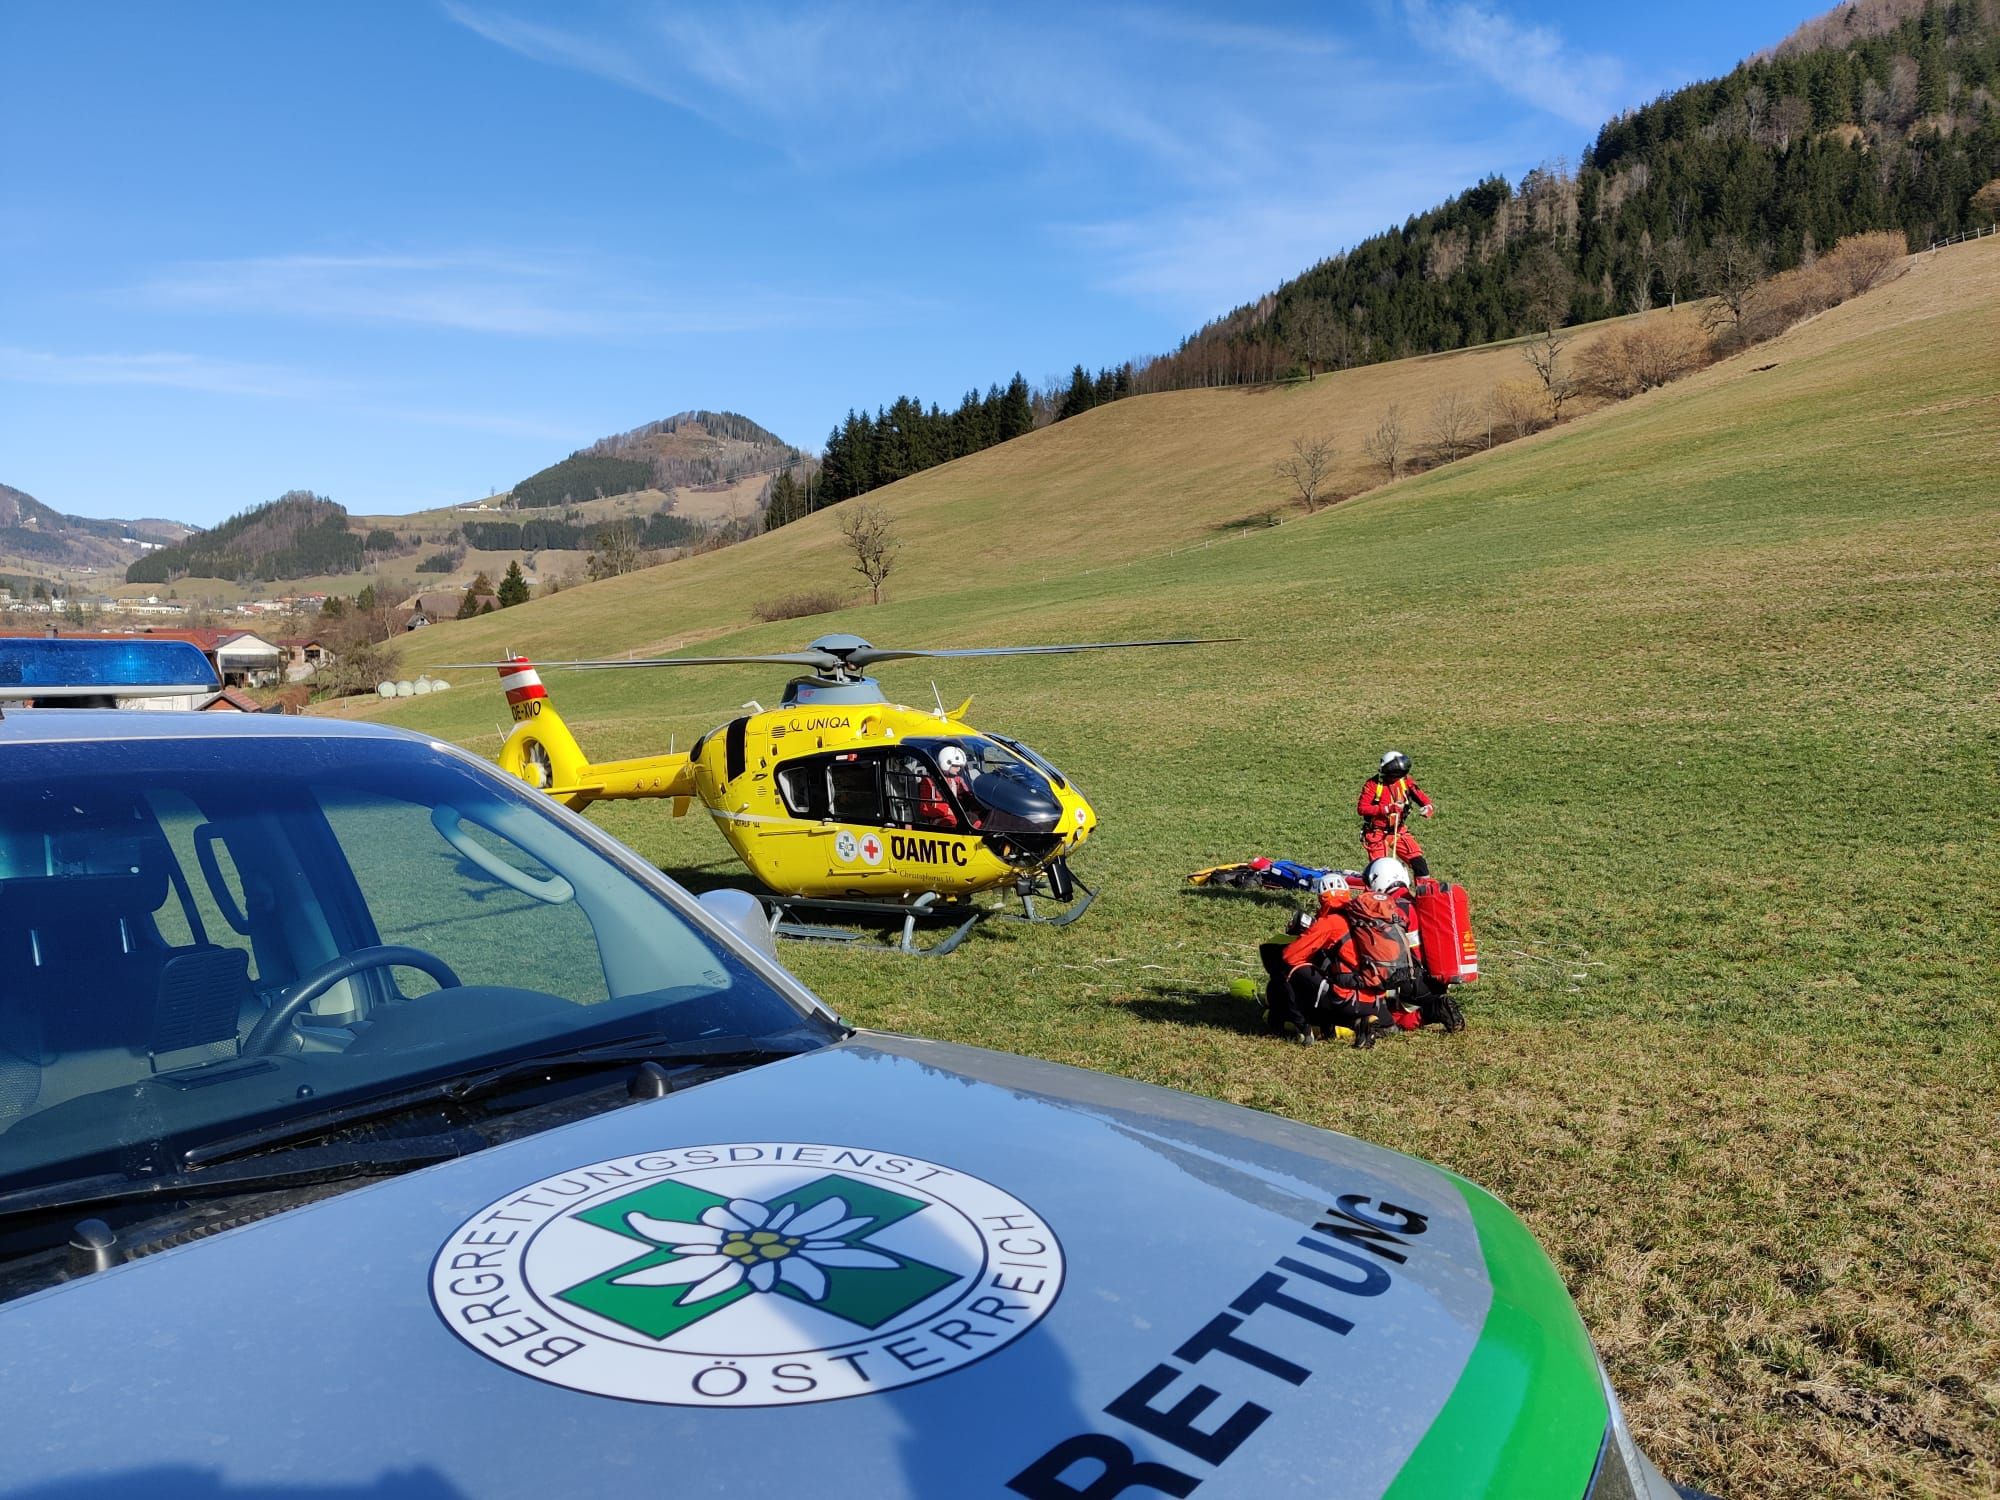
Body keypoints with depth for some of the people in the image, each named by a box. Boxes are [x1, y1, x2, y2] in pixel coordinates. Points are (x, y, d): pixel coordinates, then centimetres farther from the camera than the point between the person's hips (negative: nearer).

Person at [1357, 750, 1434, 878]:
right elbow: (1361, 808, -19)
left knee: (1419, 861, -2)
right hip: (1377, 833, -4)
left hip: (1398, 831, 4)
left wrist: (1427, 806, -26)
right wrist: (1386, 809, -26)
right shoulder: (1373, 784, -14)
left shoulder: (1404, 781, 0)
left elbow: (1419, 794, -3)